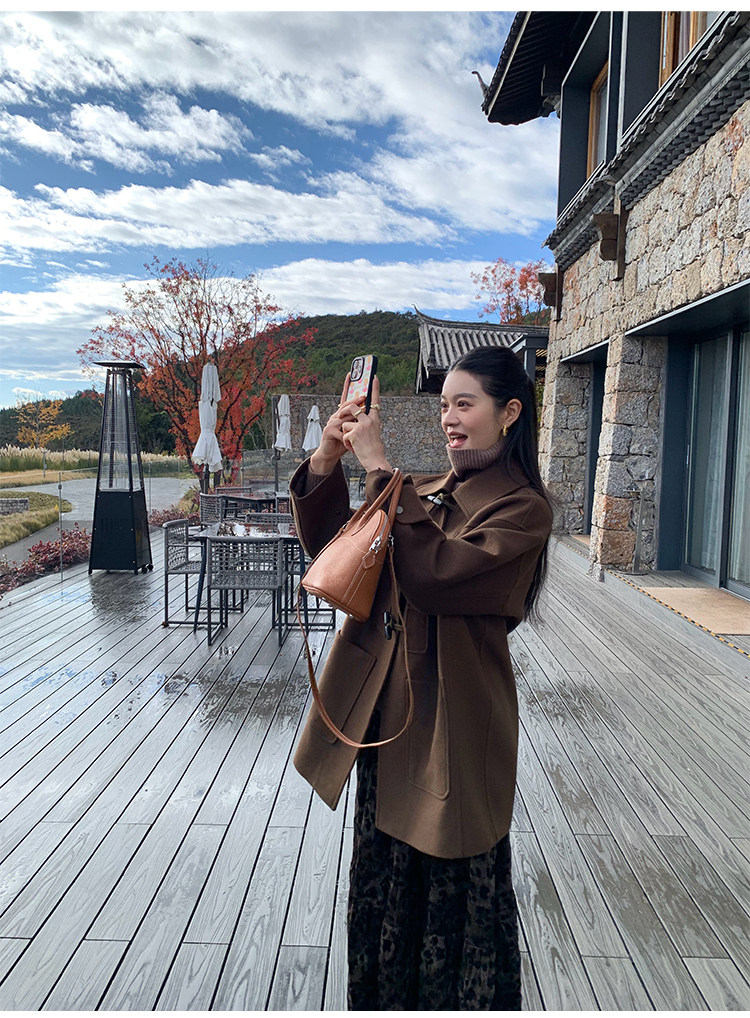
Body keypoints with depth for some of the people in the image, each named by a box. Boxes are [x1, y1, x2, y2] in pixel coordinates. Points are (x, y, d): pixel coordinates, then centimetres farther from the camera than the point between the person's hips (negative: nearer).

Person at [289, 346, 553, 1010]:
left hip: (454, 727, -6)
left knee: (457, 894, 13)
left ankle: (465, 1001, 39)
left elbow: (433, 572, -28)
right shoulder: (423, 494, 8)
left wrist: (380, 468, -25)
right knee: (384, 887, 23)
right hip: (387, 717, 7)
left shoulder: (522, 510, -13)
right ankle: (386, 999, 46)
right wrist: (325, 463, -8)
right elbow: (331, 547, 5)